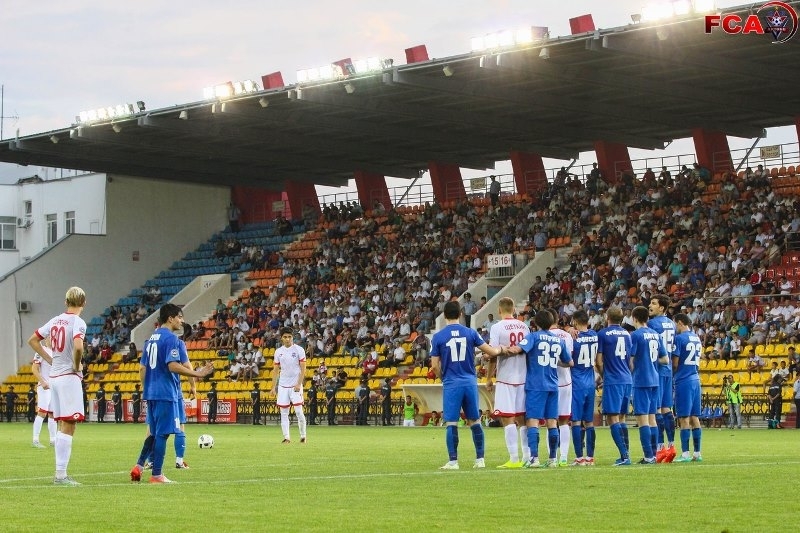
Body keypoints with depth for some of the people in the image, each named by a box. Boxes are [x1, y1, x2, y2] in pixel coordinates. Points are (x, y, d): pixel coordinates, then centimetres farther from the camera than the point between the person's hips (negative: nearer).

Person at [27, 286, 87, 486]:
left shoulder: (56, 321, 11)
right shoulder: (78, 322, -11)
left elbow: (32, 340, 18)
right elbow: (78, 347, -29)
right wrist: (77, 367, -11)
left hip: (54, 377, 8)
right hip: (69, 377, -8)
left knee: (62, 425, 15)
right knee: (68, 426, -6)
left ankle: (60, 473, 17)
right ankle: (61, 474, -9)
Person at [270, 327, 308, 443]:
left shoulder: (299, 350, -4)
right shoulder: (278, 351, 8)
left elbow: (303, 369, -5)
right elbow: (276, 370, 12)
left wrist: (299, 384, -16)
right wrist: (273, 387, 7)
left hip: (295, 385, -4)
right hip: (282, 386, 4)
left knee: (299, 411, -10)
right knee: (284, 413, 2)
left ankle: (303, 436, 3)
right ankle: (286, 437, 6)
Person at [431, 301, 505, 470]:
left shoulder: (438, 337, -2)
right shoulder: (470, 333, 3)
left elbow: (435, 366, -2)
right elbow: (491, 351, 6)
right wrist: (501, 350, 28)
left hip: (451, 384, -2)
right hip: (470, 382, 2)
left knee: (451, 424, 0)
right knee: (475, 422, 12)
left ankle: (453, 461, -2)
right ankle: (480, 459, 13)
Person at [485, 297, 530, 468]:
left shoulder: (497, 327, -8)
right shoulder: (524, 327, 7)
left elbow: (493, 355, -10)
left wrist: (489, 378, -1)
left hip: (506, 378, -5)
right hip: (524, 377, 5)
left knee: (508, 419, -3)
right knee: (522, 418, 12)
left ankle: (514, 459, -7)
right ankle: (527, 457, 13)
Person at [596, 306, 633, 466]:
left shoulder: (603, 334, -5)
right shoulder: (627, 334, 12)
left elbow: (599, 361, -4)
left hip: (612, 381, -6)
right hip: (627, 380, 6)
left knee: (613, 418, -6)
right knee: (621, 418, 14)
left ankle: (624, 455, -15)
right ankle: (625, 455, 13)